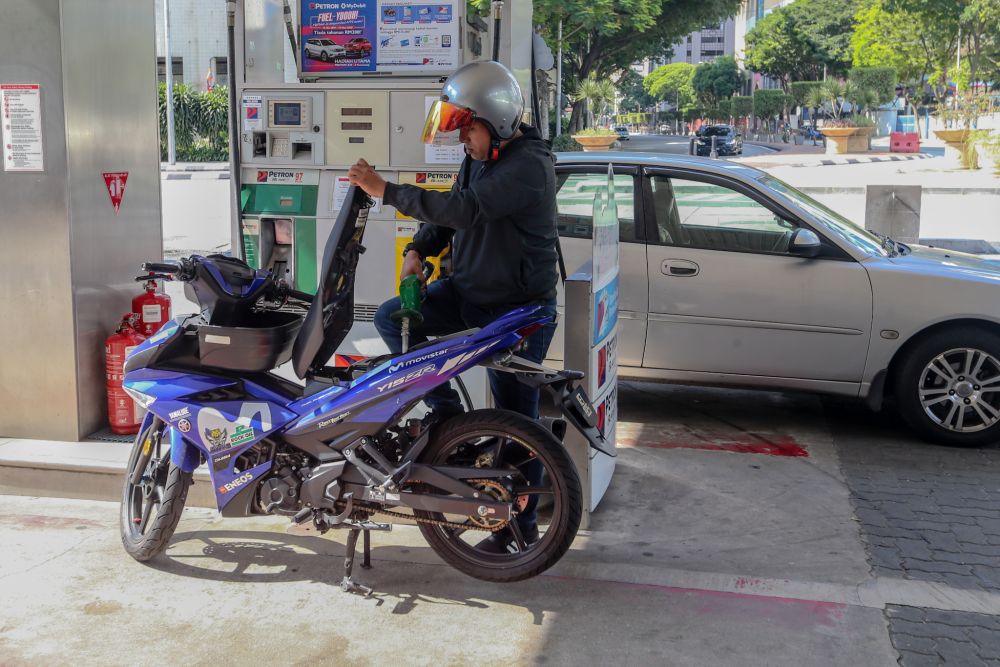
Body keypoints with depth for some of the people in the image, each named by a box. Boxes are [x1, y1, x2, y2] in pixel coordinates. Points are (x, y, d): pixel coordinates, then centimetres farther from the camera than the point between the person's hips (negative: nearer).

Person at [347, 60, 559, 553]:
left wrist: (386, 190, -31)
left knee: (516, 419, 0)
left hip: (519, 309, -8)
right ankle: (446, 409, 4)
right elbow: (450, 212, 17)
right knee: (391, 318, -8)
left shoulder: (528, 164, -22)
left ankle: (522, 525, 15)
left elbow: (467, 210, -33)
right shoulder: (478, 158, 8)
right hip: (467, 292, 8)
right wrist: (418, 250, -3)